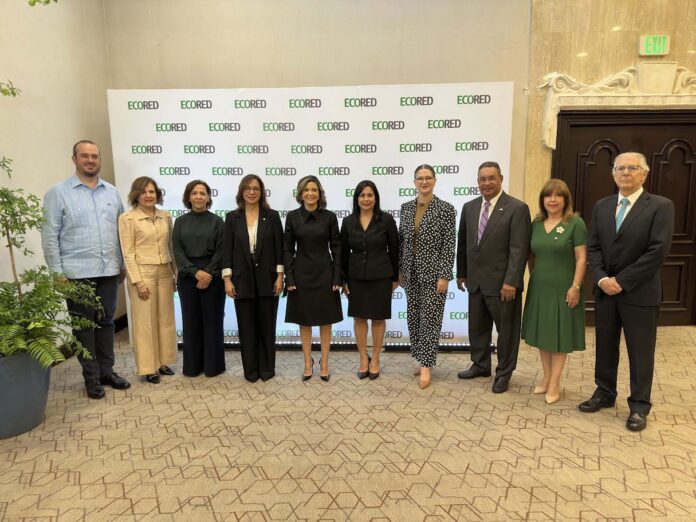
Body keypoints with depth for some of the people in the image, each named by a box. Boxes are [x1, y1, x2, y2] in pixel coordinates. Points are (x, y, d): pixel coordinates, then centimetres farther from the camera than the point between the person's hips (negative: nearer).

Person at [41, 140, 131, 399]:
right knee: (83, 326, 6)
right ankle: (91, 377, 18)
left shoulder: (112, 192, 9)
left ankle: (107, 371, 24)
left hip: (109, 271, 4)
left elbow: (121, 230, 12)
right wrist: (57, 272, -8)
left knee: (106, 322, 12)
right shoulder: (58, 193, -2)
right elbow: (50, 235, -4)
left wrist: (123, 264, 10)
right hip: (77, 273, -3)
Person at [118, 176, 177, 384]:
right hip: (143, 273, -5)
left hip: (165, 273, 5)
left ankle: (163, 362, 23)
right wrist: (138, 280, -14)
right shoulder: (128, 218, -6)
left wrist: (176, 273, 9)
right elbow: (128, 253, -8)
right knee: (145, 321, 3)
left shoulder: (165, 216, 7)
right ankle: (148, 368, 14)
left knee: (166, 319, 10)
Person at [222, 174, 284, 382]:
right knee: (247, 326, 7)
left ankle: (267, 368, 21)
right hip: (242, 279, 1)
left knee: (267, 324, 7)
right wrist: (227, 279, -5)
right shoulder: (232, 217, 3)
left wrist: (280, 276, -6)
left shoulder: (272, 216, 1)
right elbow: (227, 249, 1)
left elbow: (279, 247, 0)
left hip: (267, 278, 0)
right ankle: (250, 369, 20)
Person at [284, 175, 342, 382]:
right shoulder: (292, 216, -1)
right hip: (301, 274, 1)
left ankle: (324, 363, 21)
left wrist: (337, 278, -6)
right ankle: (308, 362, 24)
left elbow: (336, 248, -1)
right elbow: (288, 249, 0)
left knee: (325, 320, 7)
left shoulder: (329, 216, -2)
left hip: (324, 273, 0)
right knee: (304, 320, 9)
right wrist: (289, 278, -6)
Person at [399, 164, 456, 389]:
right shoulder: (406, 207, 7)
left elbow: (449, 245, -11)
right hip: (411, 272, 5)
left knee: (430, 318, -1)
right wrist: (399, 269, 9)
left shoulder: (446, 208, -8)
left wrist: (444, 276, -15)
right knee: (413, 317, 10)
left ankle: (426, 366, 9)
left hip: (433, 272, -5)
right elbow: (401, 240, 11)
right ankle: (423, 360, 26)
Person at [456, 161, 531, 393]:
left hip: (502, 282, -5)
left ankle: (504, 372, 25)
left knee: (506, 328, 9)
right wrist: (461, 273, 13)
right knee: (477, 326, 16)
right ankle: (480, 365, 34)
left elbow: (519, 249, -15)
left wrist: (511, 281, -19)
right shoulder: (469, 207, 8)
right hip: (475, 280, 5)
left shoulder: (517, 208, -10)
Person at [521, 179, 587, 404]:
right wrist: (533, 276, 7)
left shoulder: (576, 223, -9)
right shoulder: (536, 223, 4)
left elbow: (581, 258, -11)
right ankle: (546, 377, 25)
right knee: (542, 333, 12)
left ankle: (555, 382, 16)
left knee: (560, 334, 6)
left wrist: (575, 287, -16)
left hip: (563, 288, -5)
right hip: (539, 288, 5)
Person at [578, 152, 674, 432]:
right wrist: (602, 278, -10)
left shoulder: (661, 206, -7)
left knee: (640, 352, 7)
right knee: (605, 346, 14)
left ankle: (639, 406, 22)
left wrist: (621, 281, -16)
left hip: (640, 293, -4)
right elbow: (593, 247, 5)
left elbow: (658, 251, -15)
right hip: (605, 290, 4)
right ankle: (604, 393, 31)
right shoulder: (601, 206, 8)